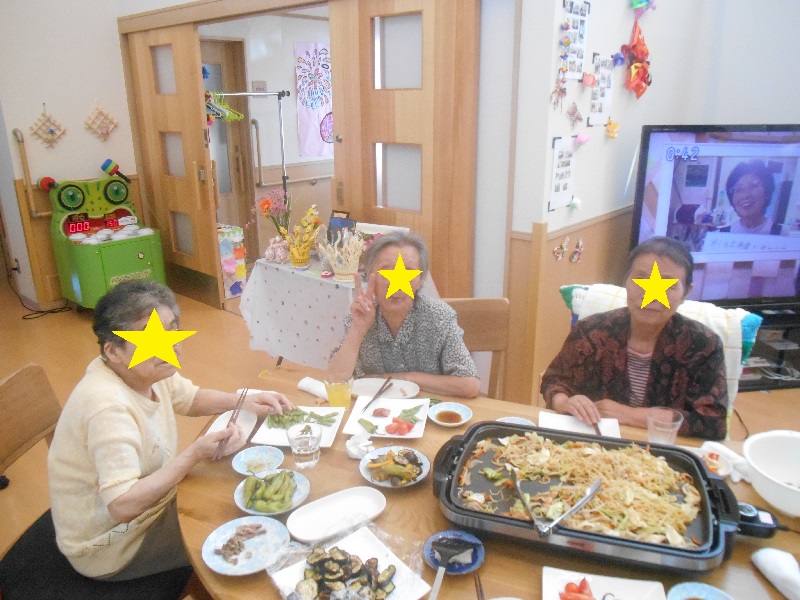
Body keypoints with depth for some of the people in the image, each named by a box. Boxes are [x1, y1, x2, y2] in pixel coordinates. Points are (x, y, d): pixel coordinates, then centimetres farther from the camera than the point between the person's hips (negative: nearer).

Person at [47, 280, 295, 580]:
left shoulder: (141, 370, -7)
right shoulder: (108, 406, -34)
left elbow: (191, 398, 9)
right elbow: (123, 506, -36)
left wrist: (243, 401, -7)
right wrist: (194, 454, -36)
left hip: (144, 499, 8)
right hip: (110, 546, -8)